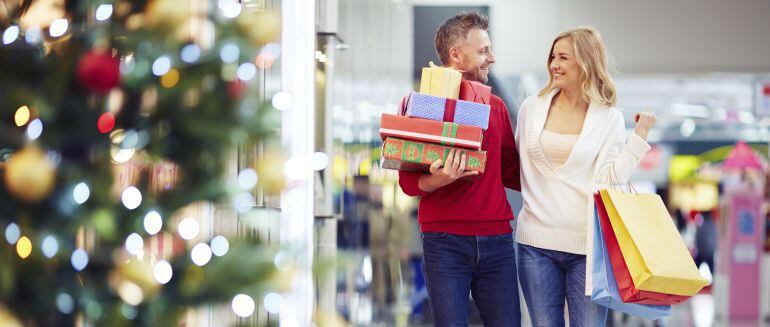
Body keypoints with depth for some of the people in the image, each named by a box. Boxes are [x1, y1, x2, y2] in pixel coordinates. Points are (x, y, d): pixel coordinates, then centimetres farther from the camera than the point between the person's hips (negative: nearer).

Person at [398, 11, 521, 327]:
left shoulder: (496, 106, 13)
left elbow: (511, 173, 16)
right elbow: (408, 182, -3)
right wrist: (437, 180, -23)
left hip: (496, 241, 4)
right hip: (445, 242, -4)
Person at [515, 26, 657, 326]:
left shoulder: (609, 117, 2)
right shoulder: (532, 107, 7)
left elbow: (611, 179, -7)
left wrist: (640, 134, -7)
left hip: (586, 245, -2)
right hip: (536, 242, 2)